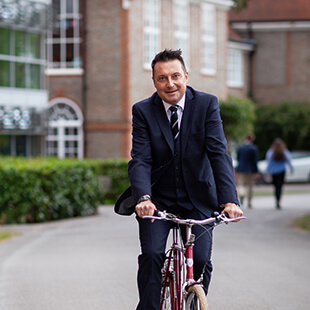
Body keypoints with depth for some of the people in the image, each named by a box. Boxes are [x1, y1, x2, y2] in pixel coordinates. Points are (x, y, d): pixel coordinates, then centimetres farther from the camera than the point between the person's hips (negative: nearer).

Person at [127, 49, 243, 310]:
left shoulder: (207, 104, -9)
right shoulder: (143, 111, -8)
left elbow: (219, 154, -17)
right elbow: (140, 160, -17)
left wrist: (229, 199, -31)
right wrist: (143, 197, -36)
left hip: (197, 199, 0)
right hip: (158, 199, 0)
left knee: (200, 259, -11)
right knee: (151, 255, -17)